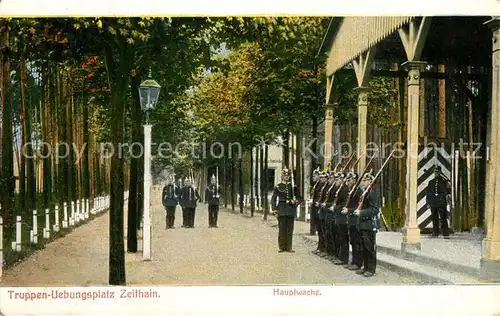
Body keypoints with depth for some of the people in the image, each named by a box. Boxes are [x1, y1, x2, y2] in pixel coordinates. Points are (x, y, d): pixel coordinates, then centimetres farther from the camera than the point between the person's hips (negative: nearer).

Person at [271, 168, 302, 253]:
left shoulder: (293, 186, 11)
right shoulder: (278, 187, 6)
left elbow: (298, 198, 15)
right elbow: (273, 199, 7)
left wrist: (295, 202, -6)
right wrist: (274, 208, -4)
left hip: (291, 210, 2)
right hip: (282, 210, -2)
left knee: (290, 230, 2)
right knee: (282, 229, -2)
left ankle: (288, 247, 7)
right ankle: (282, 247, 6)